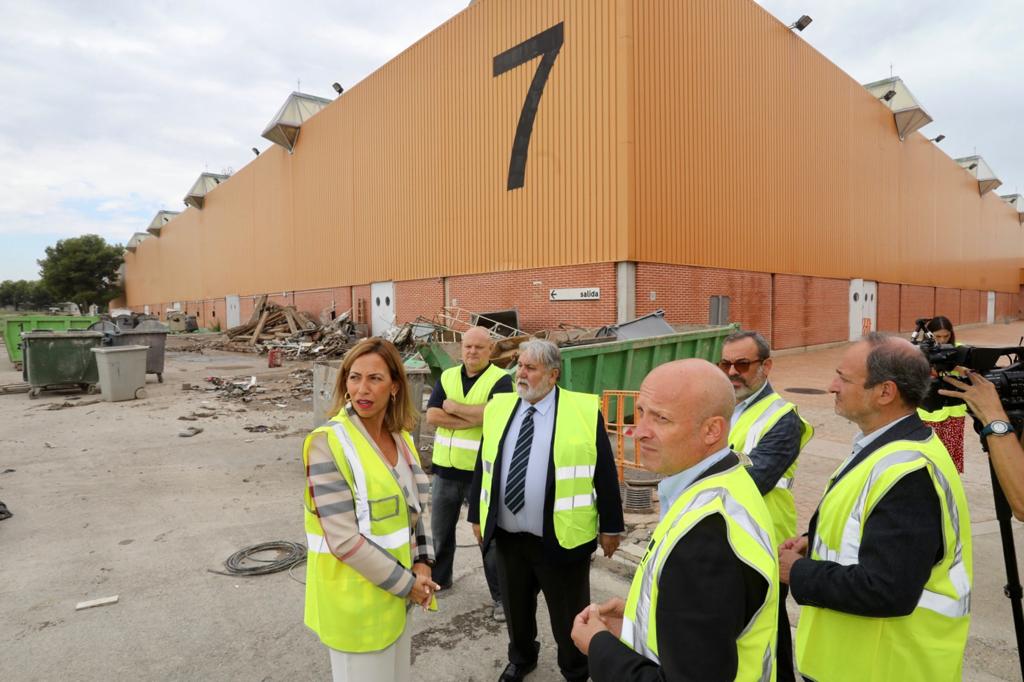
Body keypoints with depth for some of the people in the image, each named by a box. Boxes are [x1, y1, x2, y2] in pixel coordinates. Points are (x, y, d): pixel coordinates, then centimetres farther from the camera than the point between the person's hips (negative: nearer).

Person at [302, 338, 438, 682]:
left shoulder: (400, 436, 0)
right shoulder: (328, 443, -20)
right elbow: (344, 539, -23)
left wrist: (422, 563, -5)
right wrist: (406, 583, -16)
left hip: (398, 593, 7)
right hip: (356, 599, -6)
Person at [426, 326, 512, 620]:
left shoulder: (500, 380, -8)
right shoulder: (447, 377, 6)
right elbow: (431, 415, -7)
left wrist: (454, 407, -14)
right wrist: (473, 420, -18)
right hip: (446, 470, 5)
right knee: (440, 530, 20)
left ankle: (500, 595, 22)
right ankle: (438, 578, 43)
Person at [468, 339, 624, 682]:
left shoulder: (585, 410, -10)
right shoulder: (498, 408, 2)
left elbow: (605, 473, -5)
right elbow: (482, 466, 9)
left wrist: (610, 526, -2)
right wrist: (476, 516, 11)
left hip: (561, 539, -3)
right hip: (507, 536, 4)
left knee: (569, 616, 14)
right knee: (516, 608, 23)